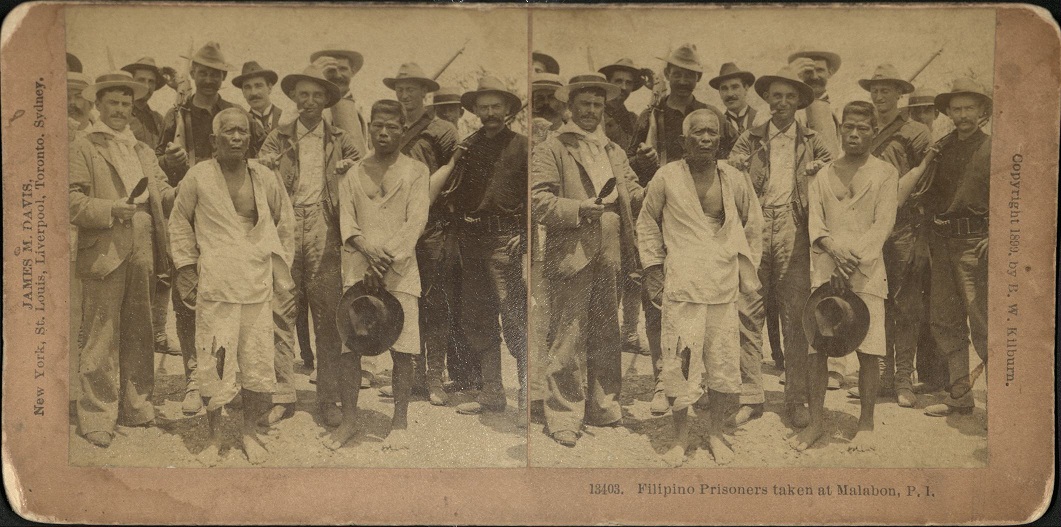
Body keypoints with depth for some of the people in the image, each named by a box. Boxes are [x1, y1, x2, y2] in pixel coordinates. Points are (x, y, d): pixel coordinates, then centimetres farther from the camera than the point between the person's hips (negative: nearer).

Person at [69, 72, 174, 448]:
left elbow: (162, 193, 19)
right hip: (103, 254, -6)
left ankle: (136, 407, 23)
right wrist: (111, 210, -21)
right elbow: (73, 202, -8)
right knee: (102, 338, -4)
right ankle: (96, 417, 4)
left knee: (139, 334, 12)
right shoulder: (82, 148, 0)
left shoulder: (143, 150, 21)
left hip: (142, 252, 6)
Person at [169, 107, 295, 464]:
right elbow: (180, 223, 9)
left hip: (258, 284, 2)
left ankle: (250, 431, 22)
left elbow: (285, 222, 19)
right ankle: (214, 435, 15)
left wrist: (280, 267, 15)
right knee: (214, 362, -2)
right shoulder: (198, 177, 0)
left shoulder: (265, 178, 6)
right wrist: (186, 268, 4)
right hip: (214, 284, -2)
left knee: (258, 360, 4)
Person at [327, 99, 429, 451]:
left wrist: (387, 257, -15)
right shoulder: (354, 174, 14)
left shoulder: (416, 171, 6)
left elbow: (416, 221, -4)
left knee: (402, 349, -4)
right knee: (348, 347, -1)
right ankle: (349, 420, 11)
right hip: (358, 269, 2)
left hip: (399, 270, -2)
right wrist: (369, 251, -15)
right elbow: (345, 220, 4)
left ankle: (399, 423, 9)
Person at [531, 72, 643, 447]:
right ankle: (563, 418, 3)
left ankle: (603, 408, 25)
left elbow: (632, 191, 18)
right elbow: (539, 201, -11)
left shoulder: (614, 152, 20)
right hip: (571, 257, -7)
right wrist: (580, 210, -23)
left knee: (607, 337, 14)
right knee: (568, 339, -5)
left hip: (609, 256, 7)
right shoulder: (551, 150, -2)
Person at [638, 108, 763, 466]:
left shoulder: (734, 180, 5)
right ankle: (680, 439, 11)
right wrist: (654, 264, 6)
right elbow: (647, 222, 12)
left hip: (724, 286, 2)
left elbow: (753, 223, 20)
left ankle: (715, 434, 22)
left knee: (723, 363, 5)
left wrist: (746, 266, 16)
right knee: (678, 362, -3)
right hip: (680, 286, -2)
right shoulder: (666, 177, -1)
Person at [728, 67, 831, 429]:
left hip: (794, 232, 0)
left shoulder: (812, 143, 13)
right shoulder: (749, 140, 13)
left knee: (795, 316, -1)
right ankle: (750, 397, 6)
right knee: (749, 313, -2)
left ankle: (796, 400, 7)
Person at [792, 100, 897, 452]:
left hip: (866, 272, -2)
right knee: (816, 348, -2)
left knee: (869, 351, -5)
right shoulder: (823, 175, 14)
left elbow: (882, 226, -3)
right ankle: (816, 421, 9)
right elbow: (815, 224, 4)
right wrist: (836, 251, -15)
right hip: (825, 271, 2)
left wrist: (852, 260, -13)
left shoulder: (885, 174, 6)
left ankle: (865, 424, 9)